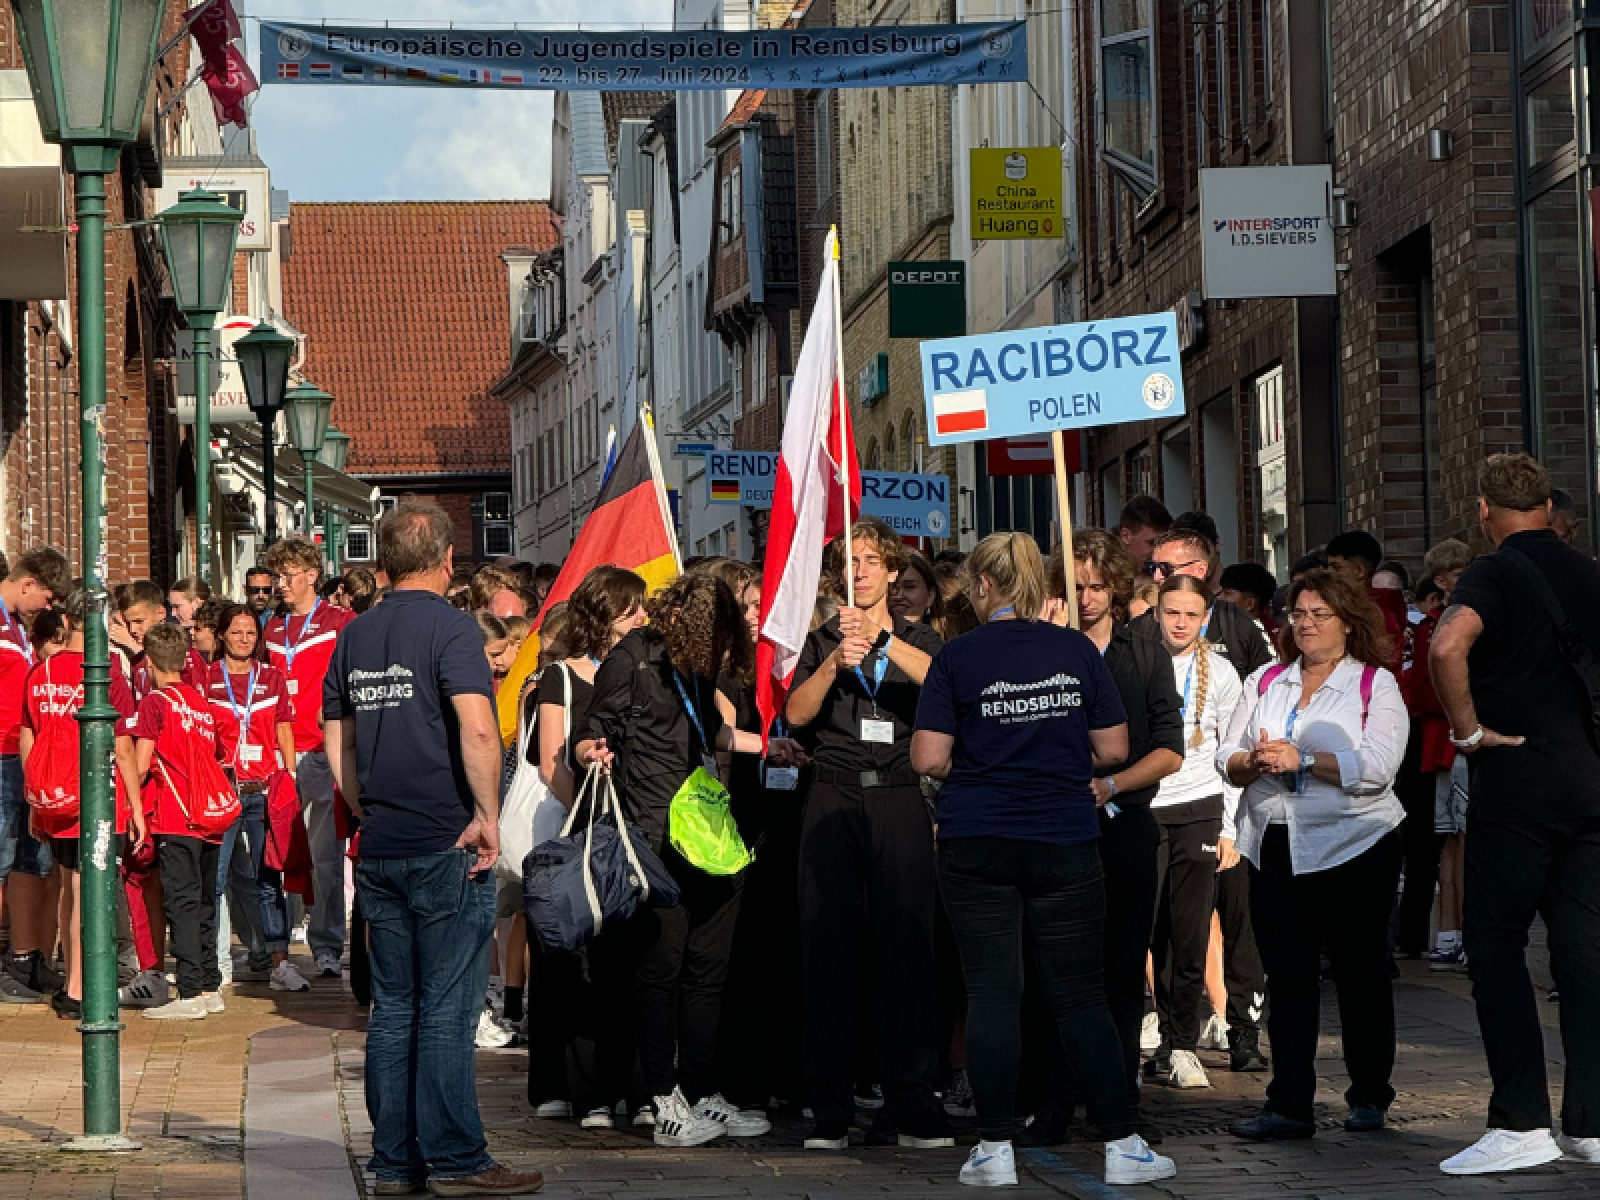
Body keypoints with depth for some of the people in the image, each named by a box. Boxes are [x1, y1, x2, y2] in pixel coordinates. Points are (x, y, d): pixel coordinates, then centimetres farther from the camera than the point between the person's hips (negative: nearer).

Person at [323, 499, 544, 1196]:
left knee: (393, 1007, 10)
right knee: (447, 1009, -3)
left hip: (380, 850, 6)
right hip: (447, 849, -6)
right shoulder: (448, 626, -9)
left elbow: (338, 749, 17)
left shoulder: (355, 636, 11)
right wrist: (487, 816, -17)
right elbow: (477, 727, -23)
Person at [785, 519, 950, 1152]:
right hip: (834, 797, 0)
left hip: (899, 798, 0)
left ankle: (910, 1104, -2)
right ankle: (830, 1108, -1)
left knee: (906, 946, -6)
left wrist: (881, 638, -17)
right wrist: (837, 661, -12)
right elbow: (796, 713, 2)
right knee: (827, 950, -4)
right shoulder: (822, 640, 17)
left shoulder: (918, 640, 16)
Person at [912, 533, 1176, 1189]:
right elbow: (1113, 750, 3)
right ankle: (1121, 1145, 7)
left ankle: (995, 1149, 3)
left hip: (976, 845, -2)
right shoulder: (1077, 651, 2)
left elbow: (928, 759, -10)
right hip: (1065, 843, 2)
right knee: (1080, 996, 6)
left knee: (991, 994, 3)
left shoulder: (958, 658, -6)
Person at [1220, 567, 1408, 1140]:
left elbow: (1377, 766, -13)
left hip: (1353, 844, -3)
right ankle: (1288, 1105, 0)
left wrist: (1301, 758, -19)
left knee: (1360, 973, 6)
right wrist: (1253, 761, -12)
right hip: (1274, 848, 3)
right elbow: (1227, 760, 10)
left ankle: (1370, 1097, 18)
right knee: (1287, 977, 0)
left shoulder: (1376, 684, 1)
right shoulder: (1265, 682, 15)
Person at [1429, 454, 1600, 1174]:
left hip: (1517, 773, -5)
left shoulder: (1494, 574, -8)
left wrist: (1468, 730, -14)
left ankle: (1522, 1122, -5)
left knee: (1496, 946, 0)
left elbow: (1447, 646, -27)